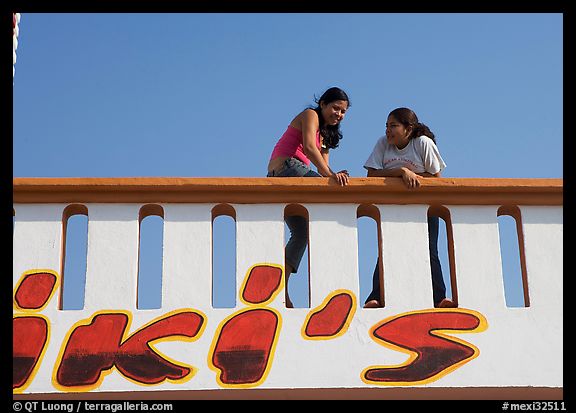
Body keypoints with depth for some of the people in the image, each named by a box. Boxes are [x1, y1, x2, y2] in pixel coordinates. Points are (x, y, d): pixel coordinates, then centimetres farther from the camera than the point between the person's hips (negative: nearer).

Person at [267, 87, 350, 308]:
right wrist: (330, 174, -27)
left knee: (301, 233, 8)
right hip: (287, 167, -10)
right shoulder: (310, 115, 1)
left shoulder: (326, 135, 29)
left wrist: (334, 176, -6)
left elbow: (322, 168, 16)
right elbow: (309, 147, -17)